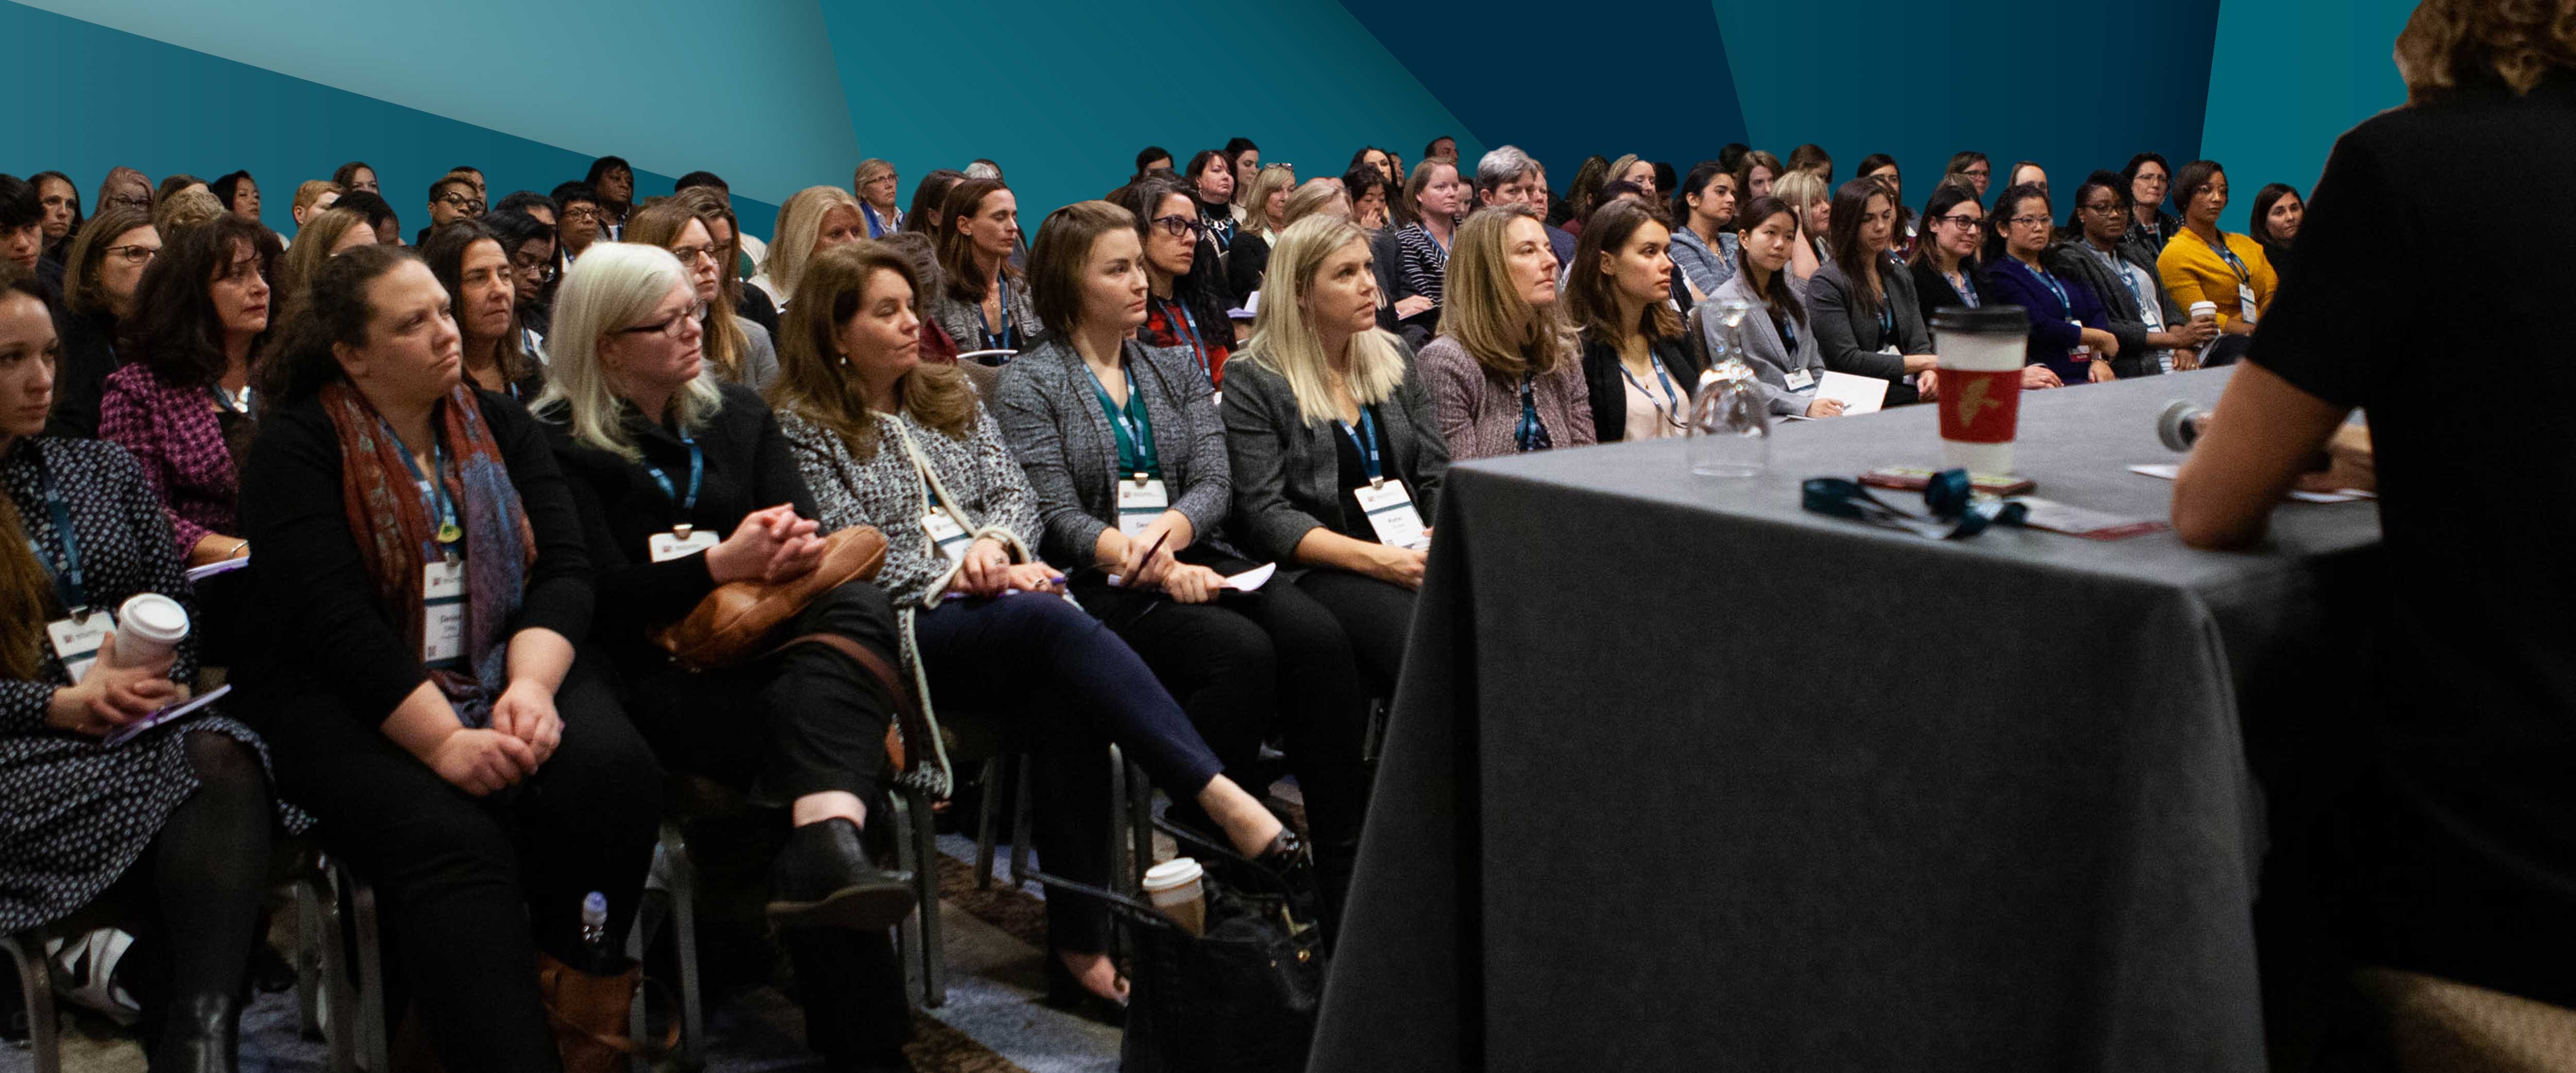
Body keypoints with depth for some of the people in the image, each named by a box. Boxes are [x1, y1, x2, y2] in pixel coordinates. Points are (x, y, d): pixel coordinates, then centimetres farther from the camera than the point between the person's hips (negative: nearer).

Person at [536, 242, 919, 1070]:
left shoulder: (737, 414, 20)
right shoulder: (563, 444, 3)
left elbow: (806, 528, 12)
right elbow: (601, 598, -6)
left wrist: (795, 548, -14)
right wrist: (721, 564, -18)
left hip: (760, 644, 5)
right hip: (655, 676, -5)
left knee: (857, 607, -32)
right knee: (826, 743, -32)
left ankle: (825, 848, -56)